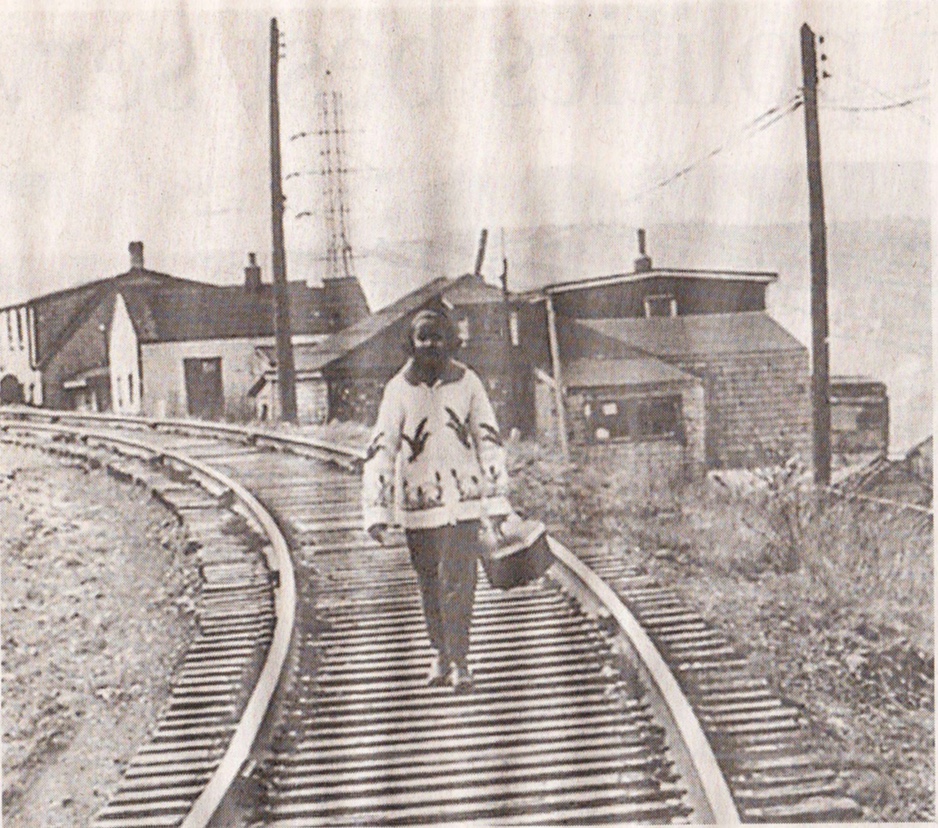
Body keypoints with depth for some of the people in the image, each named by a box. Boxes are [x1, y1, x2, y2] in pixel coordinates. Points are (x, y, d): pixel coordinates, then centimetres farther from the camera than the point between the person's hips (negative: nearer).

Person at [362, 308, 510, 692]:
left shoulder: (467, 383, 0)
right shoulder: (398, 390, -3)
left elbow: (489, 442, 7)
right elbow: (380, 451, -4)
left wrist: (496, 500, 7)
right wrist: (376, 510, -10)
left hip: (464, 500, 0)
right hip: (418, 502, 1)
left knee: (459, 581, -8)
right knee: (430, 584, 10)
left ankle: (459, 663, -1)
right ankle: (440, 653, 28)